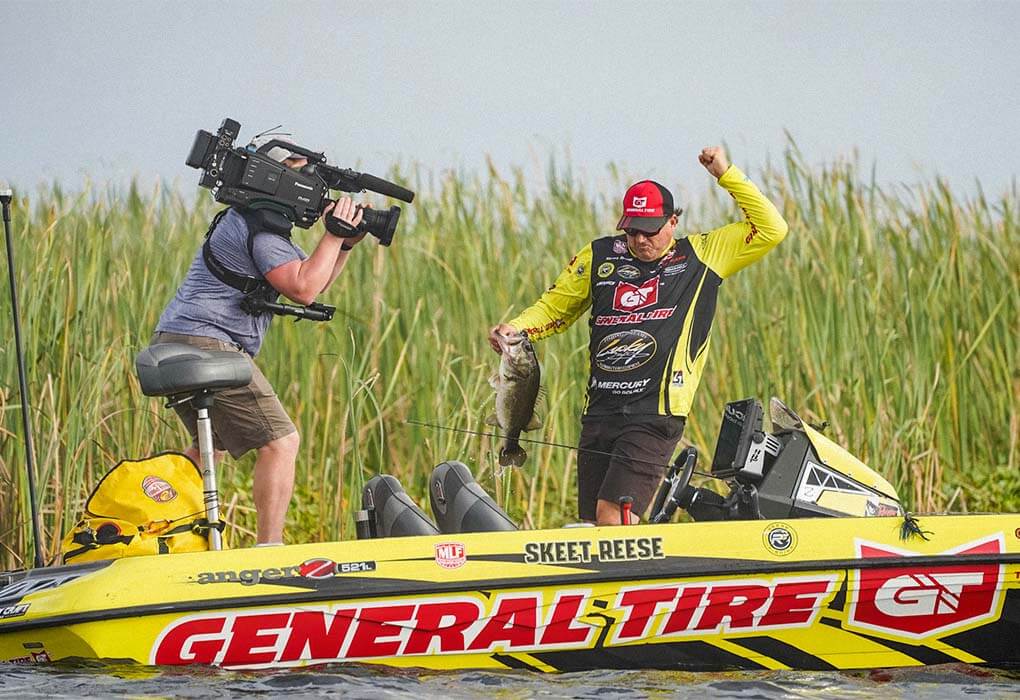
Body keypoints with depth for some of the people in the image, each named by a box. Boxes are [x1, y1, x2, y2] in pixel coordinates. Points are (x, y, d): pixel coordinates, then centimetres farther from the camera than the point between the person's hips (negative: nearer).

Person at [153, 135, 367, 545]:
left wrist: (346, 243, 12)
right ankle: (269, 551, -18)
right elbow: (303, 289, -20)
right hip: (207, 344, -11)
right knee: (280, 441, -12)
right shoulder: (259, 228, -11)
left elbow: (312, 281, 25)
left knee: (211, 444, 27)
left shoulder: (249, 220, 22)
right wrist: (335, 234, -12)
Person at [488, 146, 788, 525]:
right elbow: (554, 308, 22)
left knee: (612, 515, -19)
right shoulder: (598, 257, 12)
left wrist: (726, 174, 1)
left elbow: (771, 229, 4)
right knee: (592, 521, 3)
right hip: (599, 412, 5)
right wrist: (515, 328, 3)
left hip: (655, 418, -5)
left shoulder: (702, 255, 7)